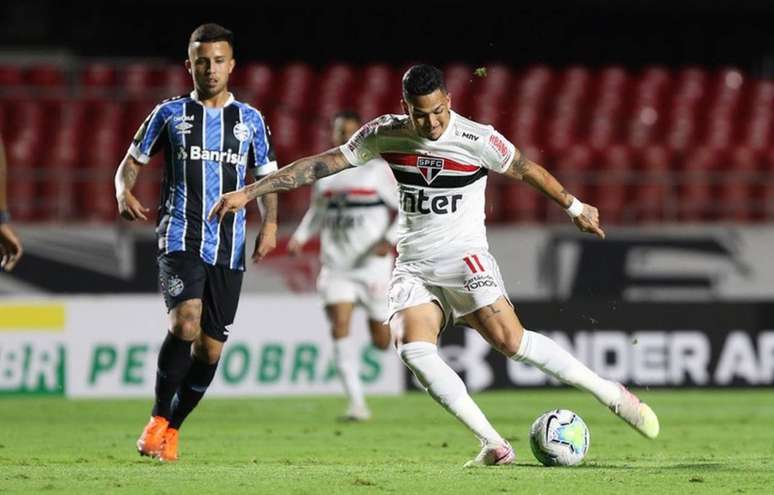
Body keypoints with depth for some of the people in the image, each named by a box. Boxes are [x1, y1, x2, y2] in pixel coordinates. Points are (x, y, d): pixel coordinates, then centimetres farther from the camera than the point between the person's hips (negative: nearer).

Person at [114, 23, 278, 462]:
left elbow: (267, 177, 18)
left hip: (229, 248, 3)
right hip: (180, 239, -3)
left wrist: (270, 224, 1)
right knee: (186, 321, -26)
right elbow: (132, 162, 13)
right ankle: (158, 418, -11)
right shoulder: (170, 114, 7)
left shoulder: (250, 119, 11)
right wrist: (124, 192, -10)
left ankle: (171, 429, 22)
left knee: (210, 348, 2)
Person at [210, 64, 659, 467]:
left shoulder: (478, 140, -11)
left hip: (465, 256, -4)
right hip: (414, 265, 4)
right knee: (414, 348, -20)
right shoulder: (385, 135, -1)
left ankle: (612, 394, -10)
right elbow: (321, 164, 4)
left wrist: (575, 207, 15)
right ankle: (494, 445, -19)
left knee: (510, 339, -22)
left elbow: (526, 169, 4)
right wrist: (250, 192, 3)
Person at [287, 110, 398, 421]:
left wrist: (390, 240, -19)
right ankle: (356, 403, -16)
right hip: (336, 267, 3)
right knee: (339, 327, -17)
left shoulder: (377, 170, -6)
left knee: (382, 342, 5)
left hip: (373, 265, -3)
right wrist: (300, 236, 6)